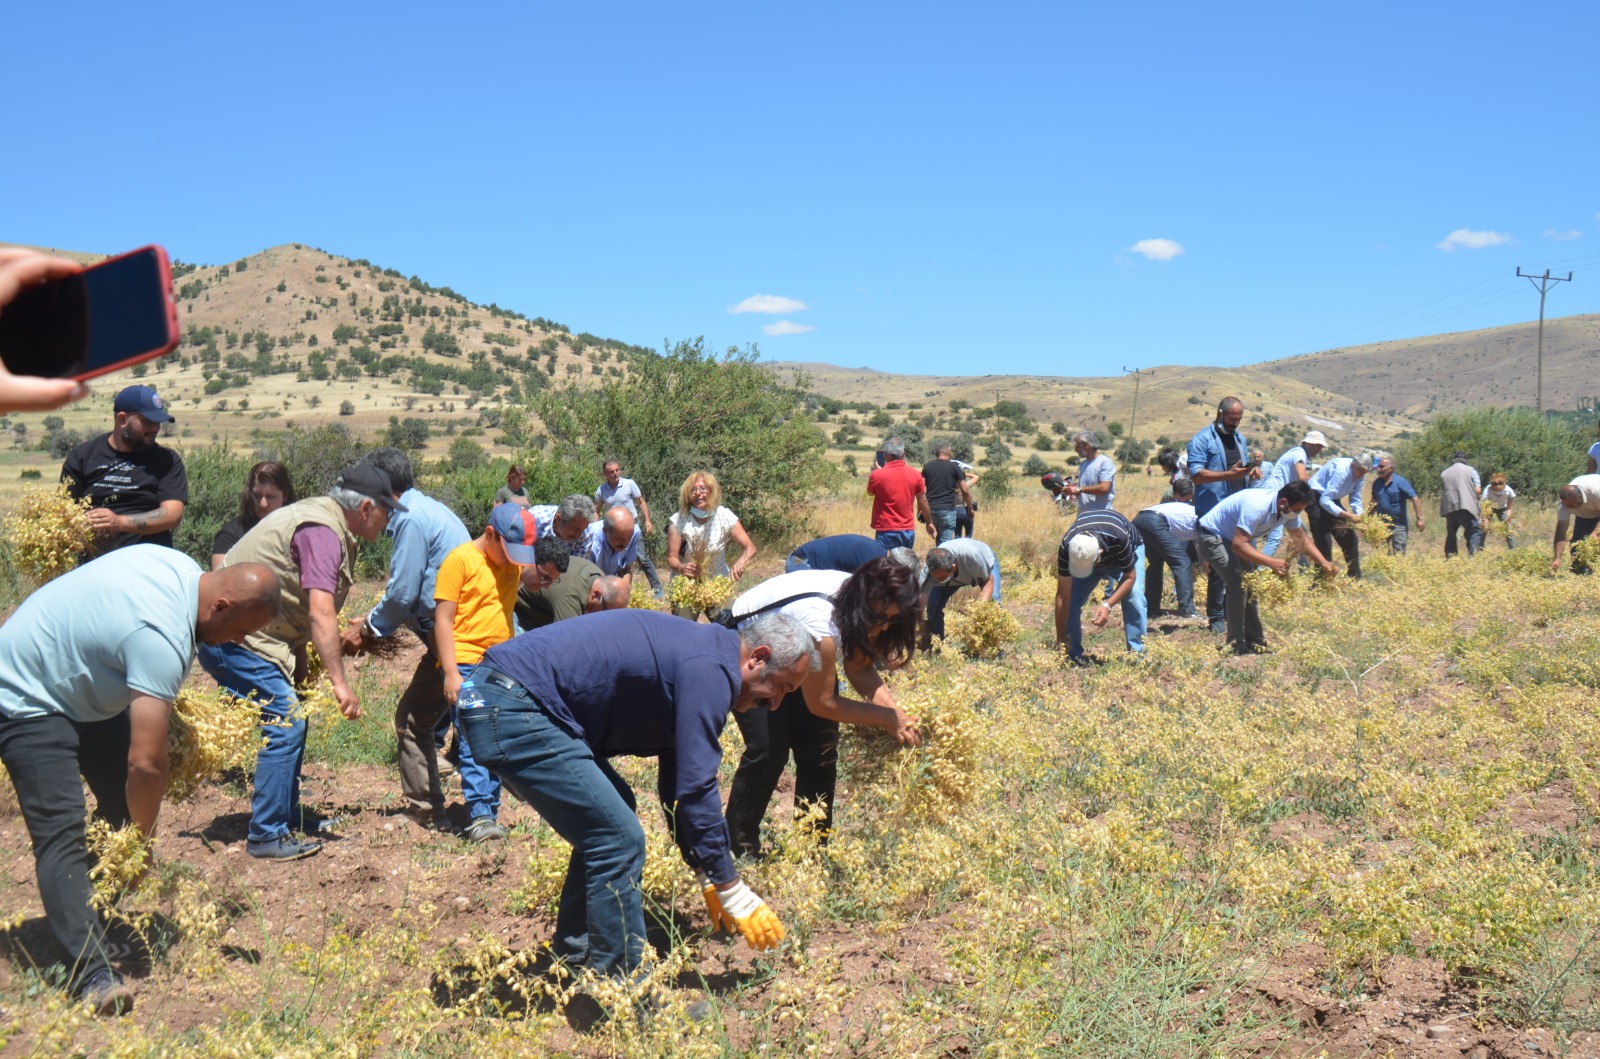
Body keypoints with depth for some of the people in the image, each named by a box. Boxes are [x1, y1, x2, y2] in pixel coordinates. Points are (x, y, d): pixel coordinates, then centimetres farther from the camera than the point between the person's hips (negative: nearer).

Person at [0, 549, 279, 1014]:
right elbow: (146, 763, -36)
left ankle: (100, 920, 21)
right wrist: (142, 838, -19)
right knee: (62, 833, -18)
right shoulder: (164, 639, -35)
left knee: (124, 802, 9)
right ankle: (90, 973, -23)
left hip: (77, 682, 10)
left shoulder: (184, 570, -7)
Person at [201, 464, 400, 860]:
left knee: (290, 721, 16)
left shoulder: (323, 517, 12)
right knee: (285, 724, -12)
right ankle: (267, 836, -7)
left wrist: (300, 667, 17)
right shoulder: (321, 532, -21)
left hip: (243, 632, 11)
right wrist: (339, 682, -27)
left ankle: (288, 816, 26)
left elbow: (307, 611, 18)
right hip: (232, 636, -11)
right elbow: (321, 613, -28)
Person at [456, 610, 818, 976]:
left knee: (604, 827, 21)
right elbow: (695, 789, -15)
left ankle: (575, 958, 27)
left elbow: (678, 781, 25)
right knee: (619, 842, -9)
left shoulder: (699, 656, 18)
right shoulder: (710, 670, -12)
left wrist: (710, 879, 24)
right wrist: (734, 894, -6)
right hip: (513, 710, -11)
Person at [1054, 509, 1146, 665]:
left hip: (1129, 549, -2)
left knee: (1134, 595, -25)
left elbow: (1129, 577, -28)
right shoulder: (1067, 548, -38)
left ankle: (1137, 653, -15)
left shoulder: (1118, 538, -45)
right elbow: (1062, 596, -31)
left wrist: (1107, 605, -42)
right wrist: (1060, 639, -31)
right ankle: (1074, 654, 0)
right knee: (1071, 599, -15)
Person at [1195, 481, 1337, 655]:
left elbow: (1303, 538, 3)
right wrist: (1271, 562, -46)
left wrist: (1324, 563, -10)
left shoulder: (1288, 510, -9)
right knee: (1238, 585, -19)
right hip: (1212, 535, -10)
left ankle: (1255, 642, 17)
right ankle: (1236, 646, -11)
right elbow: (1238, 545, -40)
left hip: (1237, 537, 10)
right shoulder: (1257, 507, -37)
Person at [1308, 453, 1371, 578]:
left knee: (1350, 539, 3)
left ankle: (1355, 579, 12)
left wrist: (1358, 518, -13)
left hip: (1333, 500, 8)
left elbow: (1356, 499, 5)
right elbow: (1325, 500, -35)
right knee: (1324, 543, -14)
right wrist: (1347, 515, -40)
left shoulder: (1359, 474, -6)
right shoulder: (1340, 470, -31)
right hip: (1317, 499, -8)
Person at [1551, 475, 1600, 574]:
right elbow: (1561, 532, -31)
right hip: (1585, 515, 3)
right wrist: (1557, 558, -38)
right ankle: (1578, 572, 0)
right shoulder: (1565, 502, -31)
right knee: (1577, 540, -12)